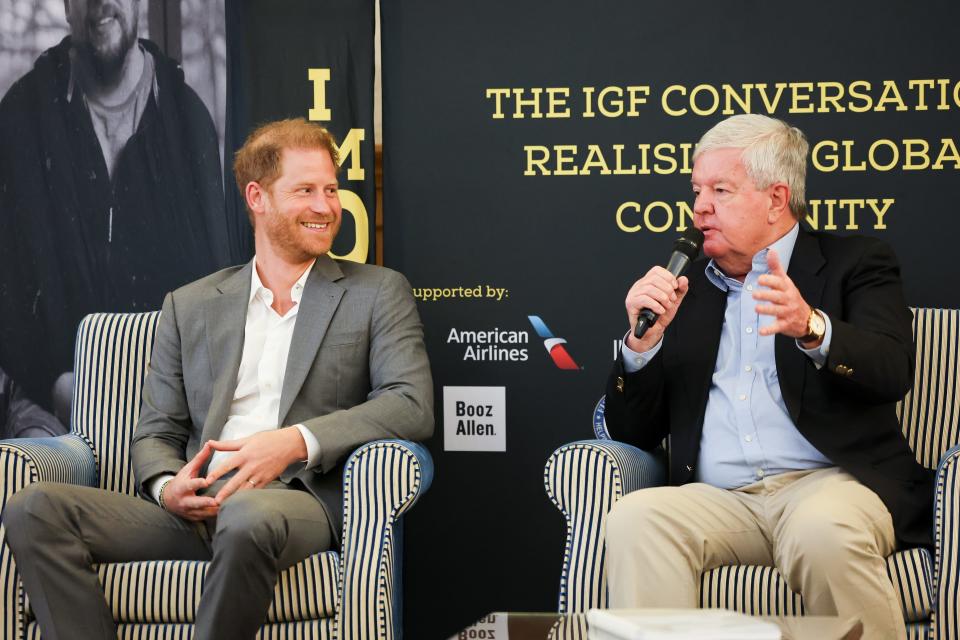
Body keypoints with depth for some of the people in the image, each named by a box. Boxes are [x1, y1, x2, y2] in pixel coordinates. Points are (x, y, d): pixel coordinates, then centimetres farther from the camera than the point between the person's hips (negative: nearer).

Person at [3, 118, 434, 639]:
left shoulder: (378, 293, 12)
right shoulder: (189, 307, 20)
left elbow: (413, 406, -2)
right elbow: (155, 433, 18)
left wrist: (298, 440, -16)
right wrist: (167, 488, -7)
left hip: (300, 500, -3)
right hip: (195, 512, 3)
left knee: (248, 517, -40)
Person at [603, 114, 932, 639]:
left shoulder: (853, 262, 11)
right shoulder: (684, 290, 21)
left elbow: (893, 372, -8)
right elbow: (632, 433, 17)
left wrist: (812, 329, -28)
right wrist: (644, 339, -1)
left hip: (831, 480, -2)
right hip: (717, 498, 2)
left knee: (822, 533, -36)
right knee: (633, 519, -29)